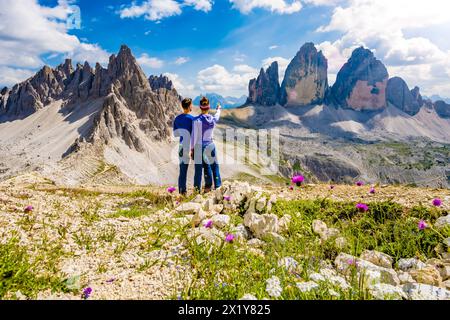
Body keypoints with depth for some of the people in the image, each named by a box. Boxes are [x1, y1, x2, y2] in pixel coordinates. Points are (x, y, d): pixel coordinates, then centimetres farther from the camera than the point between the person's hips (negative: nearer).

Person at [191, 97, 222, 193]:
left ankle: (197, 188, 6)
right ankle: (217, 186, 20)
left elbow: (194, 136, -10)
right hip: (211, 145, 3)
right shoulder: (213, 119, 1)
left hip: (199, 146, -3)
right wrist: (219, 109, 49)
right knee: (214, 166, 14)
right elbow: (217, 116, 28)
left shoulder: (196, 120, -10)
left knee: (199, 168, 3)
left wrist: (192, 149, -1)